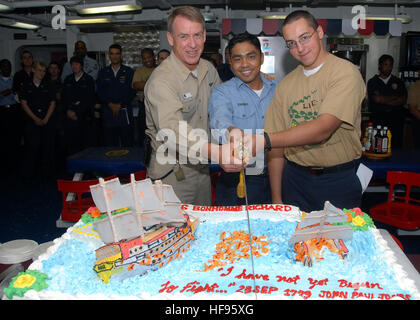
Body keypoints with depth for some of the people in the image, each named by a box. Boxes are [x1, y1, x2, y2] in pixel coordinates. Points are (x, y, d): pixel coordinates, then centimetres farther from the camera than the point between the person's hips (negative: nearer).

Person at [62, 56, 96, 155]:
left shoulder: (89, 80, 1)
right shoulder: (68, 80, 16)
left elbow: (90, 99, -5)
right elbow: (64, 97, 16)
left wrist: (77, 113, -8)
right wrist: (68, 111, -1)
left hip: (83, 117, -3)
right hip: (70, 117, 4)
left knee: (84, 142, -5)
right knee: (70, 141, 0)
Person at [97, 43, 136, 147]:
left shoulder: (129, 72, 8)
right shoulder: (103, 73, 14)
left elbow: (132, 92, 1)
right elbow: (100, 92, 7)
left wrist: (120, 105, -9)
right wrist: (110, 104, -8)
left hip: (125, 112, -2)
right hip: (108, 112, 2)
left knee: (127, 144, -4)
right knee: (110, 145, 2)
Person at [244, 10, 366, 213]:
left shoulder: (346, 73, -9)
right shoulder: (285, 85, 6)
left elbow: (323, 129, -25)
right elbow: (277, 149, 5)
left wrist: (264, 140, -33)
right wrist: (276, 200, 2)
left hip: (338, 181, -3)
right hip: (295, 179, 4)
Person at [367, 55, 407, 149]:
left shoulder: (398, 82, 17)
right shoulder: (372, 82, 10)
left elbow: (403, 100, 4)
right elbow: (377, 99, -5)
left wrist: (385, 101, -3)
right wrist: (395, 97, 5)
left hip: (396, 117, 2)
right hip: (379, 118, -2)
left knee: (397, 146, -6)